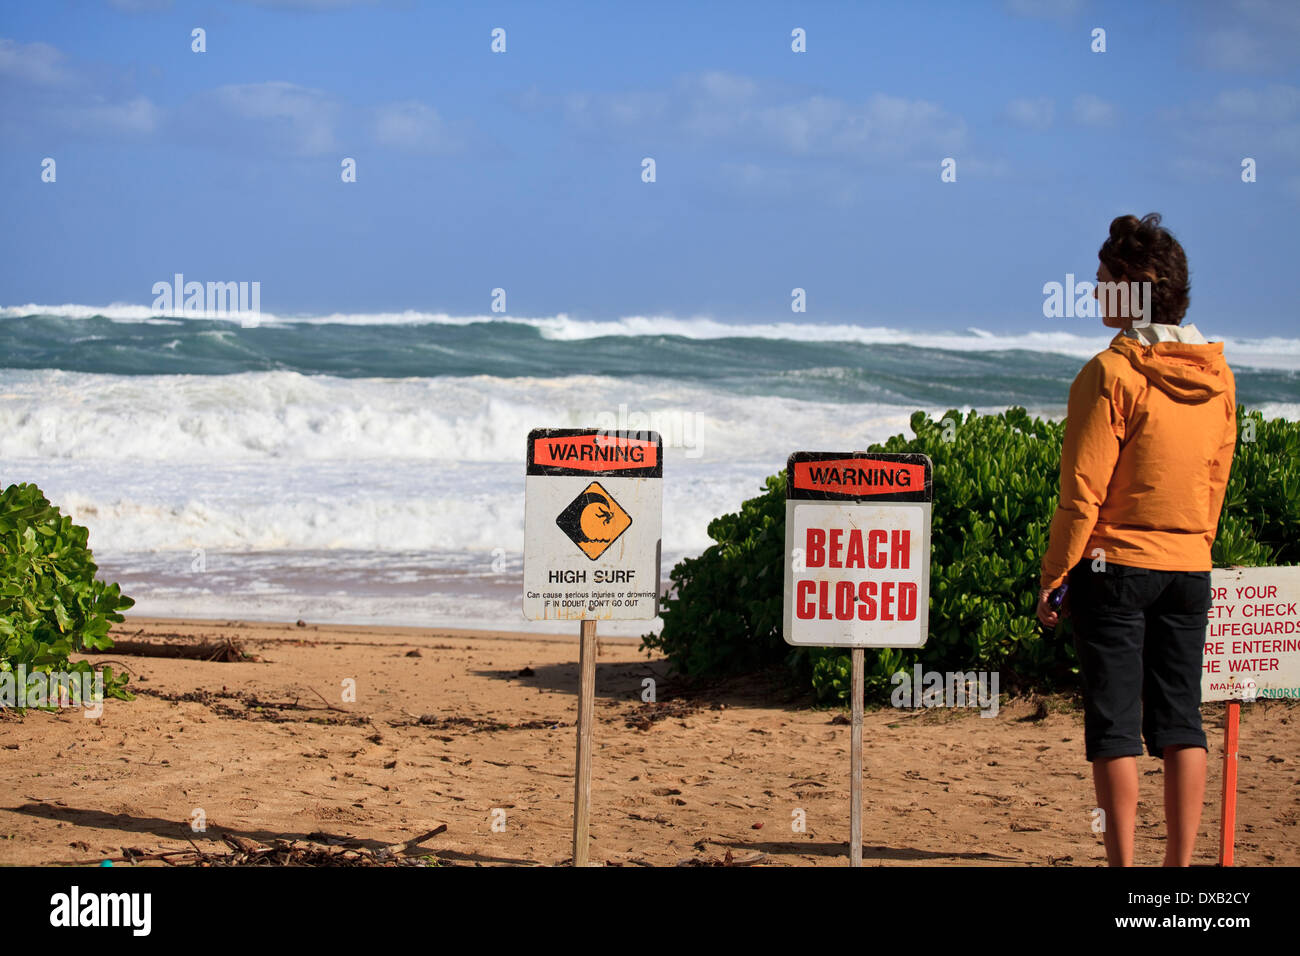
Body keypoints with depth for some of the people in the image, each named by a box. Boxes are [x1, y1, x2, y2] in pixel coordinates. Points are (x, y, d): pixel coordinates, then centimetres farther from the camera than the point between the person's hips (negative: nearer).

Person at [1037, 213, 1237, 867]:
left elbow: (1083, 493, -13)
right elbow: (1216, 482, 12)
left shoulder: (1111, 374, -12)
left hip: (1115, 565, -5)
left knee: (1115, 725, -2)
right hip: (1190, 568, 5)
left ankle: (1123, 866, -3)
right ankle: (1180, 863, 8)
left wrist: (1053, 576, -5)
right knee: (1180, 723, 8)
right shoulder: (1217, 376, 6)